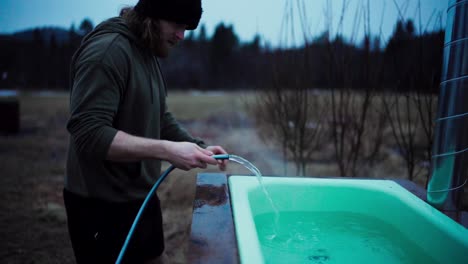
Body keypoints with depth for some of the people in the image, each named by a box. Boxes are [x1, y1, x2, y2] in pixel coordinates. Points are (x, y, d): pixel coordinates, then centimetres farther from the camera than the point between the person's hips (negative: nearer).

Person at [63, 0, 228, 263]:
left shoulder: (148, 54, 10)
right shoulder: (107, 51, -19)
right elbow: (89, 135, -27)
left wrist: (198, 147, -1)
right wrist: (167, 150, -31)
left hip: (142, 198, 9)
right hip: (104, 207, -9)